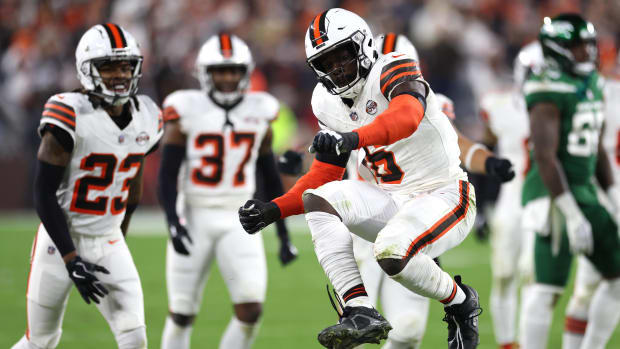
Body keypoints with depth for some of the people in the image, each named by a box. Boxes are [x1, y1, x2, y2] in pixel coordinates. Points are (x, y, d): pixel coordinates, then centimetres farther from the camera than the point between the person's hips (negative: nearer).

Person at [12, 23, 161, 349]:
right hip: (61, 240, -4)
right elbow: (44, 194, -18)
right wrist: (72, 260, -21)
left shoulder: (147, 118, 0)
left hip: (109, 243, 5)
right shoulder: (71, 116, -19)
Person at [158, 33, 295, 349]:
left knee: (251, 310, -13)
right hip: (195, 219, -2)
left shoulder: (259, 114, 4)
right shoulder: (186, 113, -5)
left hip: (239, 221, 2)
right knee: (182, 314, 2)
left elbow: (271, 179, 13)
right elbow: (166, 177, -6)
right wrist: (173, 222, -21)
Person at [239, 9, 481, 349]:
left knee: (391, 253, -33)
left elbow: (408, 115, -36)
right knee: (318, 198, -16)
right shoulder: (329, 104, 10)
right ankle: (361, 313, -25)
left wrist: (354, 138, -53)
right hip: (394, 202, 7)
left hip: (445, 196, -7)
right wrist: (273, 209, -1)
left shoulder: (391, 69, -13)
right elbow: (322, 177, 14)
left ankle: (460, 302, -1)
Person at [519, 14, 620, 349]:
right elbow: (544, 156, -22)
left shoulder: (591, 85, 12)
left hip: (583, 192, 9)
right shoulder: (550, 91, -17)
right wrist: (572, 215, -24)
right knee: (547, 289, -8)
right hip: (553, 196, -9)